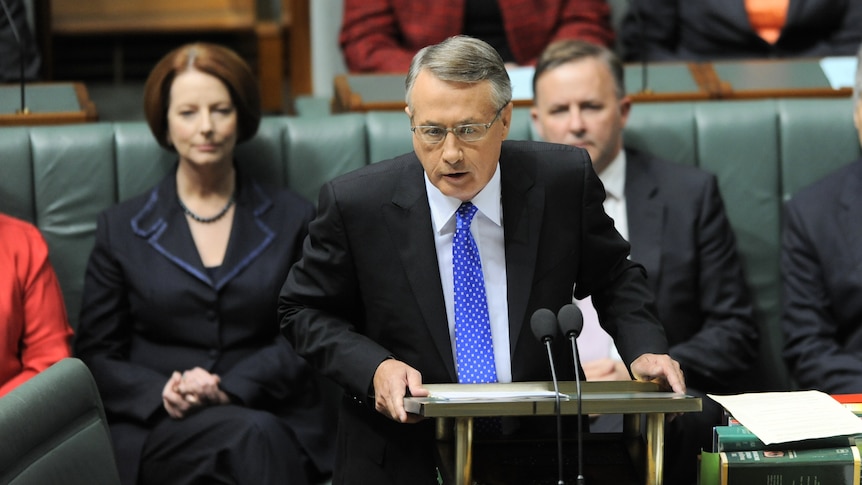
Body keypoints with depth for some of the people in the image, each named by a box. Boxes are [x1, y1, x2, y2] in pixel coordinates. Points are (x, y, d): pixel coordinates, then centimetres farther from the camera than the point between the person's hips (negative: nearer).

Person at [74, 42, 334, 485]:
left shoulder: (292, 219, 16)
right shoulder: (121, 229, 16)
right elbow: (96, 354, 12)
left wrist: (230, 386, -11)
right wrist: (161, 391, -9)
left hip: (276, 420, 1)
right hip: (158, 429, -1)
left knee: (261, 438, -37)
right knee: (251, 434, -36)